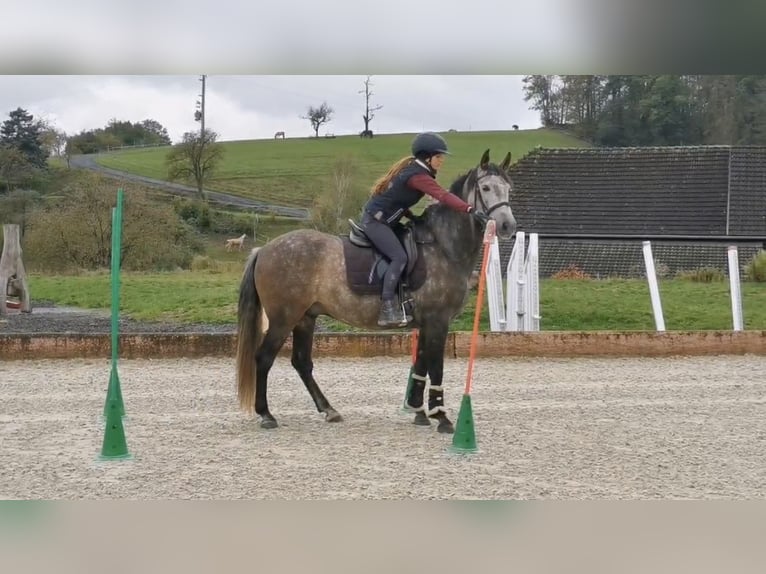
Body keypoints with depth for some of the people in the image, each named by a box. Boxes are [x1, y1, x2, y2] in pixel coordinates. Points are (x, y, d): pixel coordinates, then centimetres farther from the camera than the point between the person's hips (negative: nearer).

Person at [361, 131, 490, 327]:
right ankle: (387, 309, -24)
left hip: (384, 220, 11)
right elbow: (443, 196, -34)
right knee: (399, 257, -21)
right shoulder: (418, 176, -21)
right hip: (375, 220, -11)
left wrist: (412, 217, 10)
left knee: (412, 249, 14)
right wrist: (471, 210, -44)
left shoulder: (410, 167, 10)